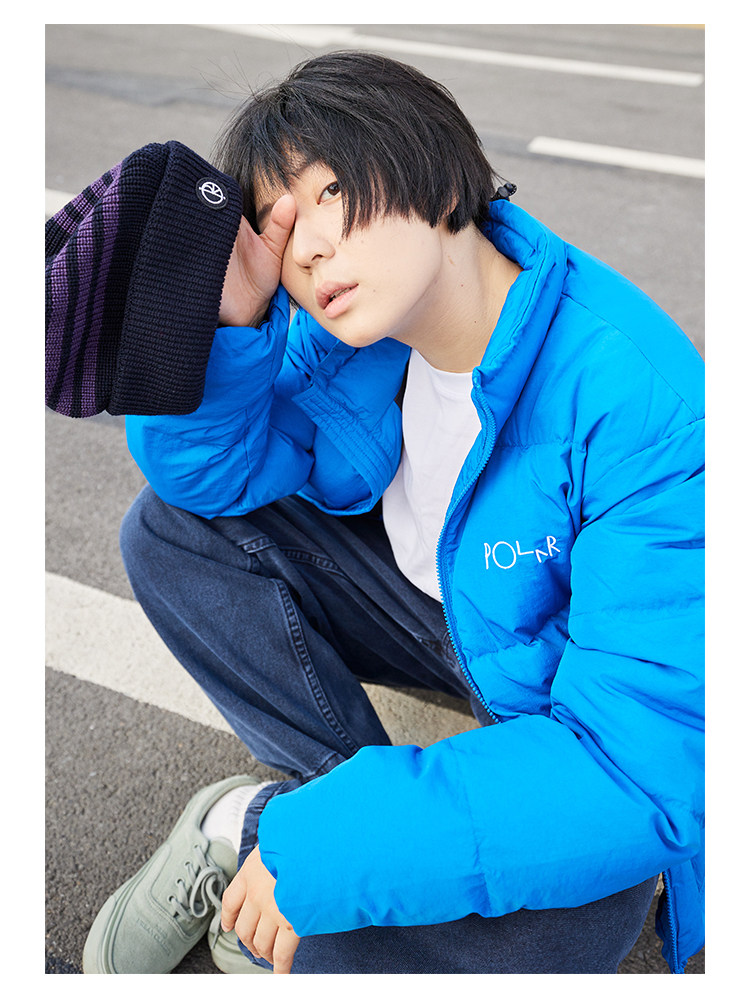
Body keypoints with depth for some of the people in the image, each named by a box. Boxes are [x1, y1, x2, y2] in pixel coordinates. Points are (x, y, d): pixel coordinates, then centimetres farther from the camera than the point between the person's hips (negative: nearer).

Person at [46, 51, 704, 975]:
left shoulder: (642, 409, -33)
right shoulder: (346, 323, -13)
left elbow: (650, 770, -33)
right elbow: (208, 473, -5)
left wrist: (324, 852, -32)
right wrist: (222, 316, -25)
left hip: (571, 688, -5)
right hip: (430, 605, 6)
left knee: (524, 948, -32)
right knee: (172, 529, -9)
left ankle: (243, 827, -5)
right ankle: (363, 797, -8)